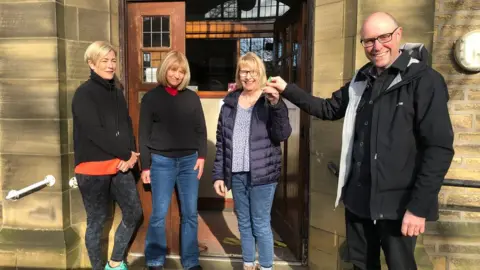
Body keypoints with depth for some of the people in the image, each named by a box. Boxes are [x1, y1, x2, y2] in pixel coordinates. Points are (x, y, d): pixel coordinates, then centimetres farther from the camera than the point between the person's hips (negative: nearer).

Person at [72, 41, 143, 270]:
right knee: (97, 221, 7)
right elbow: (95, 132, -18)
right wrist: (127, 153, -13)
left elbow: (127, 126, 8)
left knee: (134, 213, 11)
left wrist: (130, 154, -10)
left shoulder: (117, 93, 11)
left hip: (120, 165, 7)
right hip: (93, 168, -6)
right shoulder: (84, 94, -9)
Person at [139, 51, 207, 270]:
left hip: (189, 161, 2)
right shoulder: (151, 97, 1)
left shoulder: (192, 97, 6)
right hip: (161, 162, -2)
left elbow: (201, 130, 9)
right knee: (159, 214, 4)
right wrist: (145, 165, -1)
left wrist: (201, 155, -2)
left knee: (190, 214, 8)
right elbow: (144, 134, 1)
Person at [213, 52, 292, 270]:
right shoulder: (230, 102, 6)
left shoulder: (270, 101, -4)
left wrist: (276, 105, -29)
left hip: (262, 174, -4)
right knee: (244, 224, 17)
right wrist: (218, 175, 6)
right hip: (236, 174, 4)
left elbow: (282, 136, -16)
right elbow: (221, 142, 8)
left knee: (261, 225, 6)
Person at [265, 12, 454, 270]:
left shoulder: (424, 80, -11)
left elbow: (439, 148, -15)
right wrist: (287, 90, 7)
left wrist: (419, 206, -18)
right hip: (358, 198, 6)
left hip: (397, 203, -6)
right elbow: (329, 108, 17)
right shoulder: (361, 81, 8)